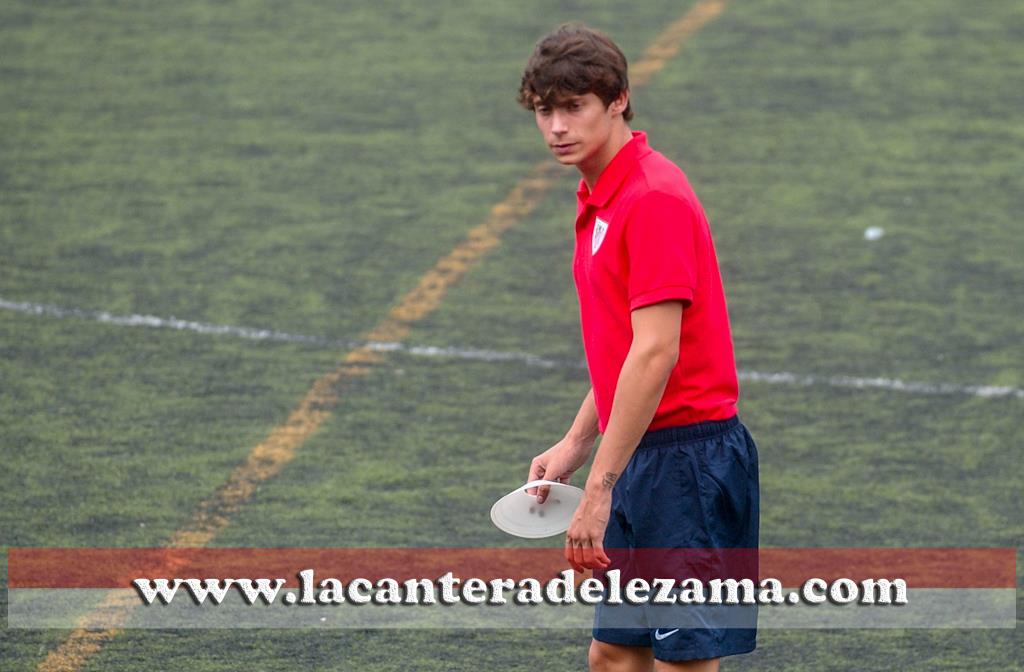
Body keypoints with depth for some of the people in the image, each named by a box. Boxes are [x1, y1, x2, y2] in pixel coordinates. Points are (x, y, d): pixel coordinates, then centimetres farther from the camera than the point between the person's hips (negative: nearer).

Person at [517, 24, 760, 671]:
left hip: (686, 455, -10)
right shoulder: (600, 199, 14)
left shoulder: (655, 198, -17)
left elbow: (657, 353, -23)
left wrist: (600, 488, -23)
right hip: (641, 456, 10)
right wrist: (578, 442, 19)